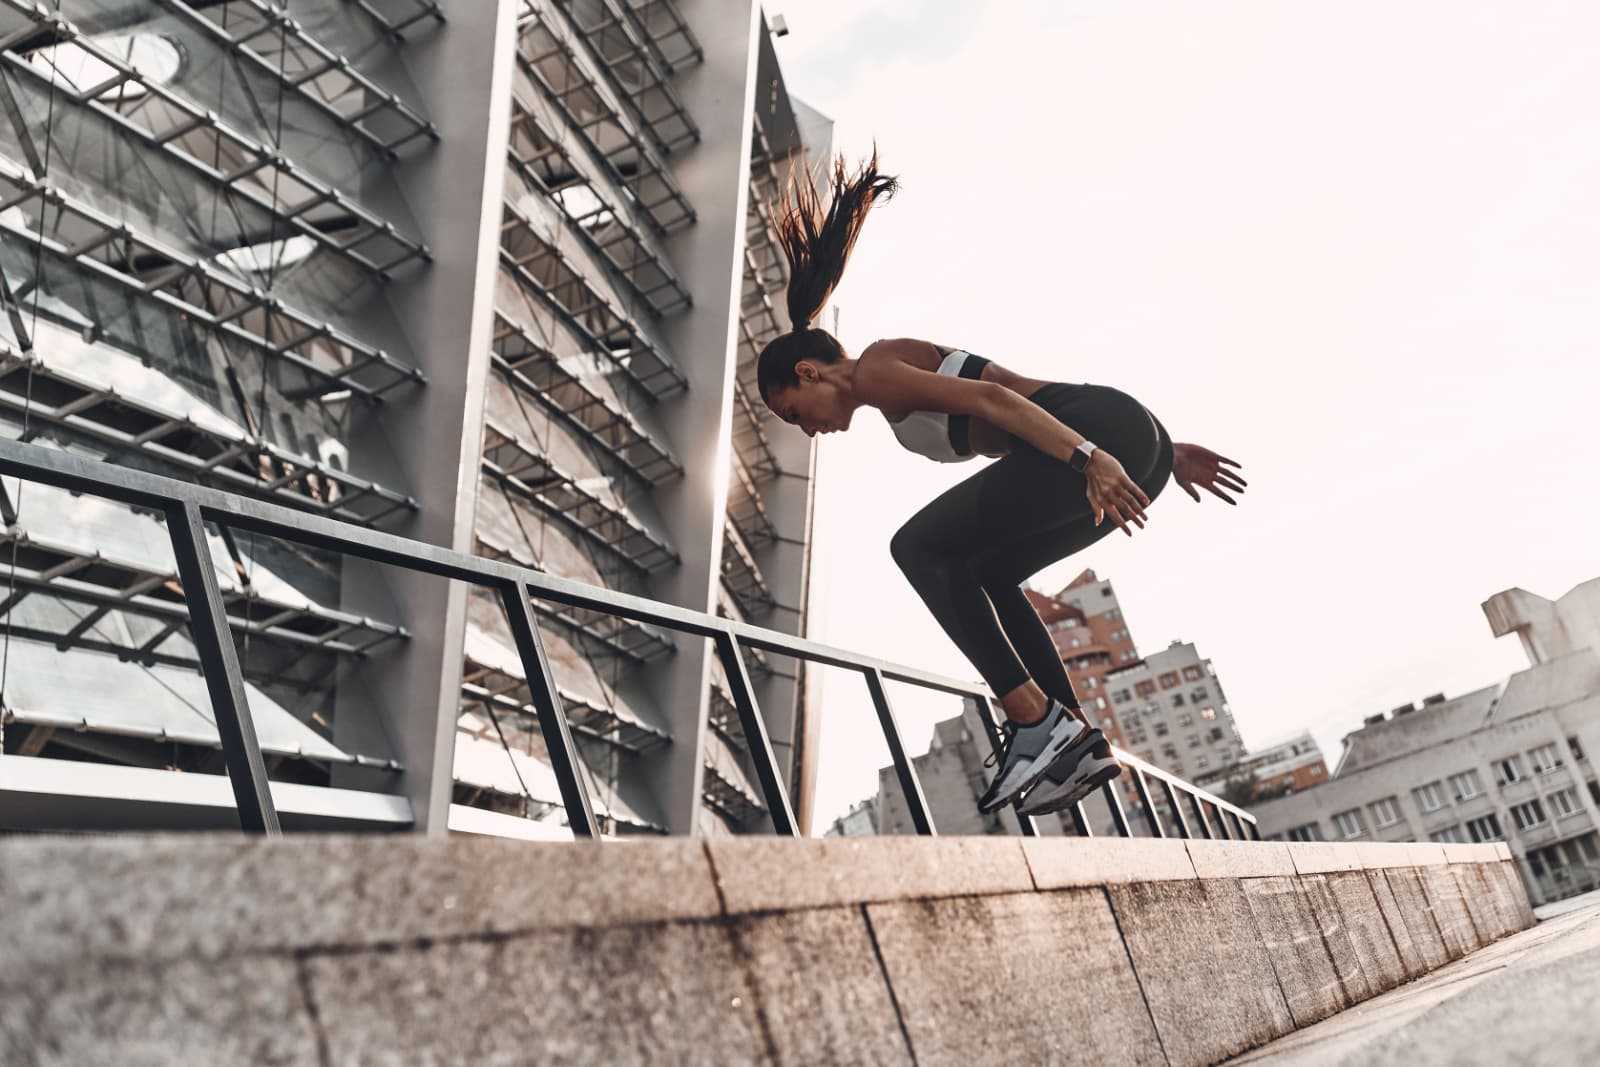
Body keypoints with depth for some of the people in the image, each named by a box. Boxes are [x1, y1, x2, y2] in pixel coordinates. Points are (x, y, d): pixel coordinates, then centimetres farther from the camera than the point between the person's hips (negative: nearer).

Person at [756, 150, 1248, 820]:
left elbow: (992, 398, -15)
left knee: (919, 547, -6)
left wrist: (1087, 458, -27)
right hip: (1133, 438, 10)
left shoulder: (876, 370, 1)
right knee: (982, 575, 20)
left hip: (1104, 428, -10)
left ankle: (1037, 718, -11)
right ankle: (1077, 740, 14)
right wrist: (1167, 452, 24)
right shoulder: (914, 374, 28)